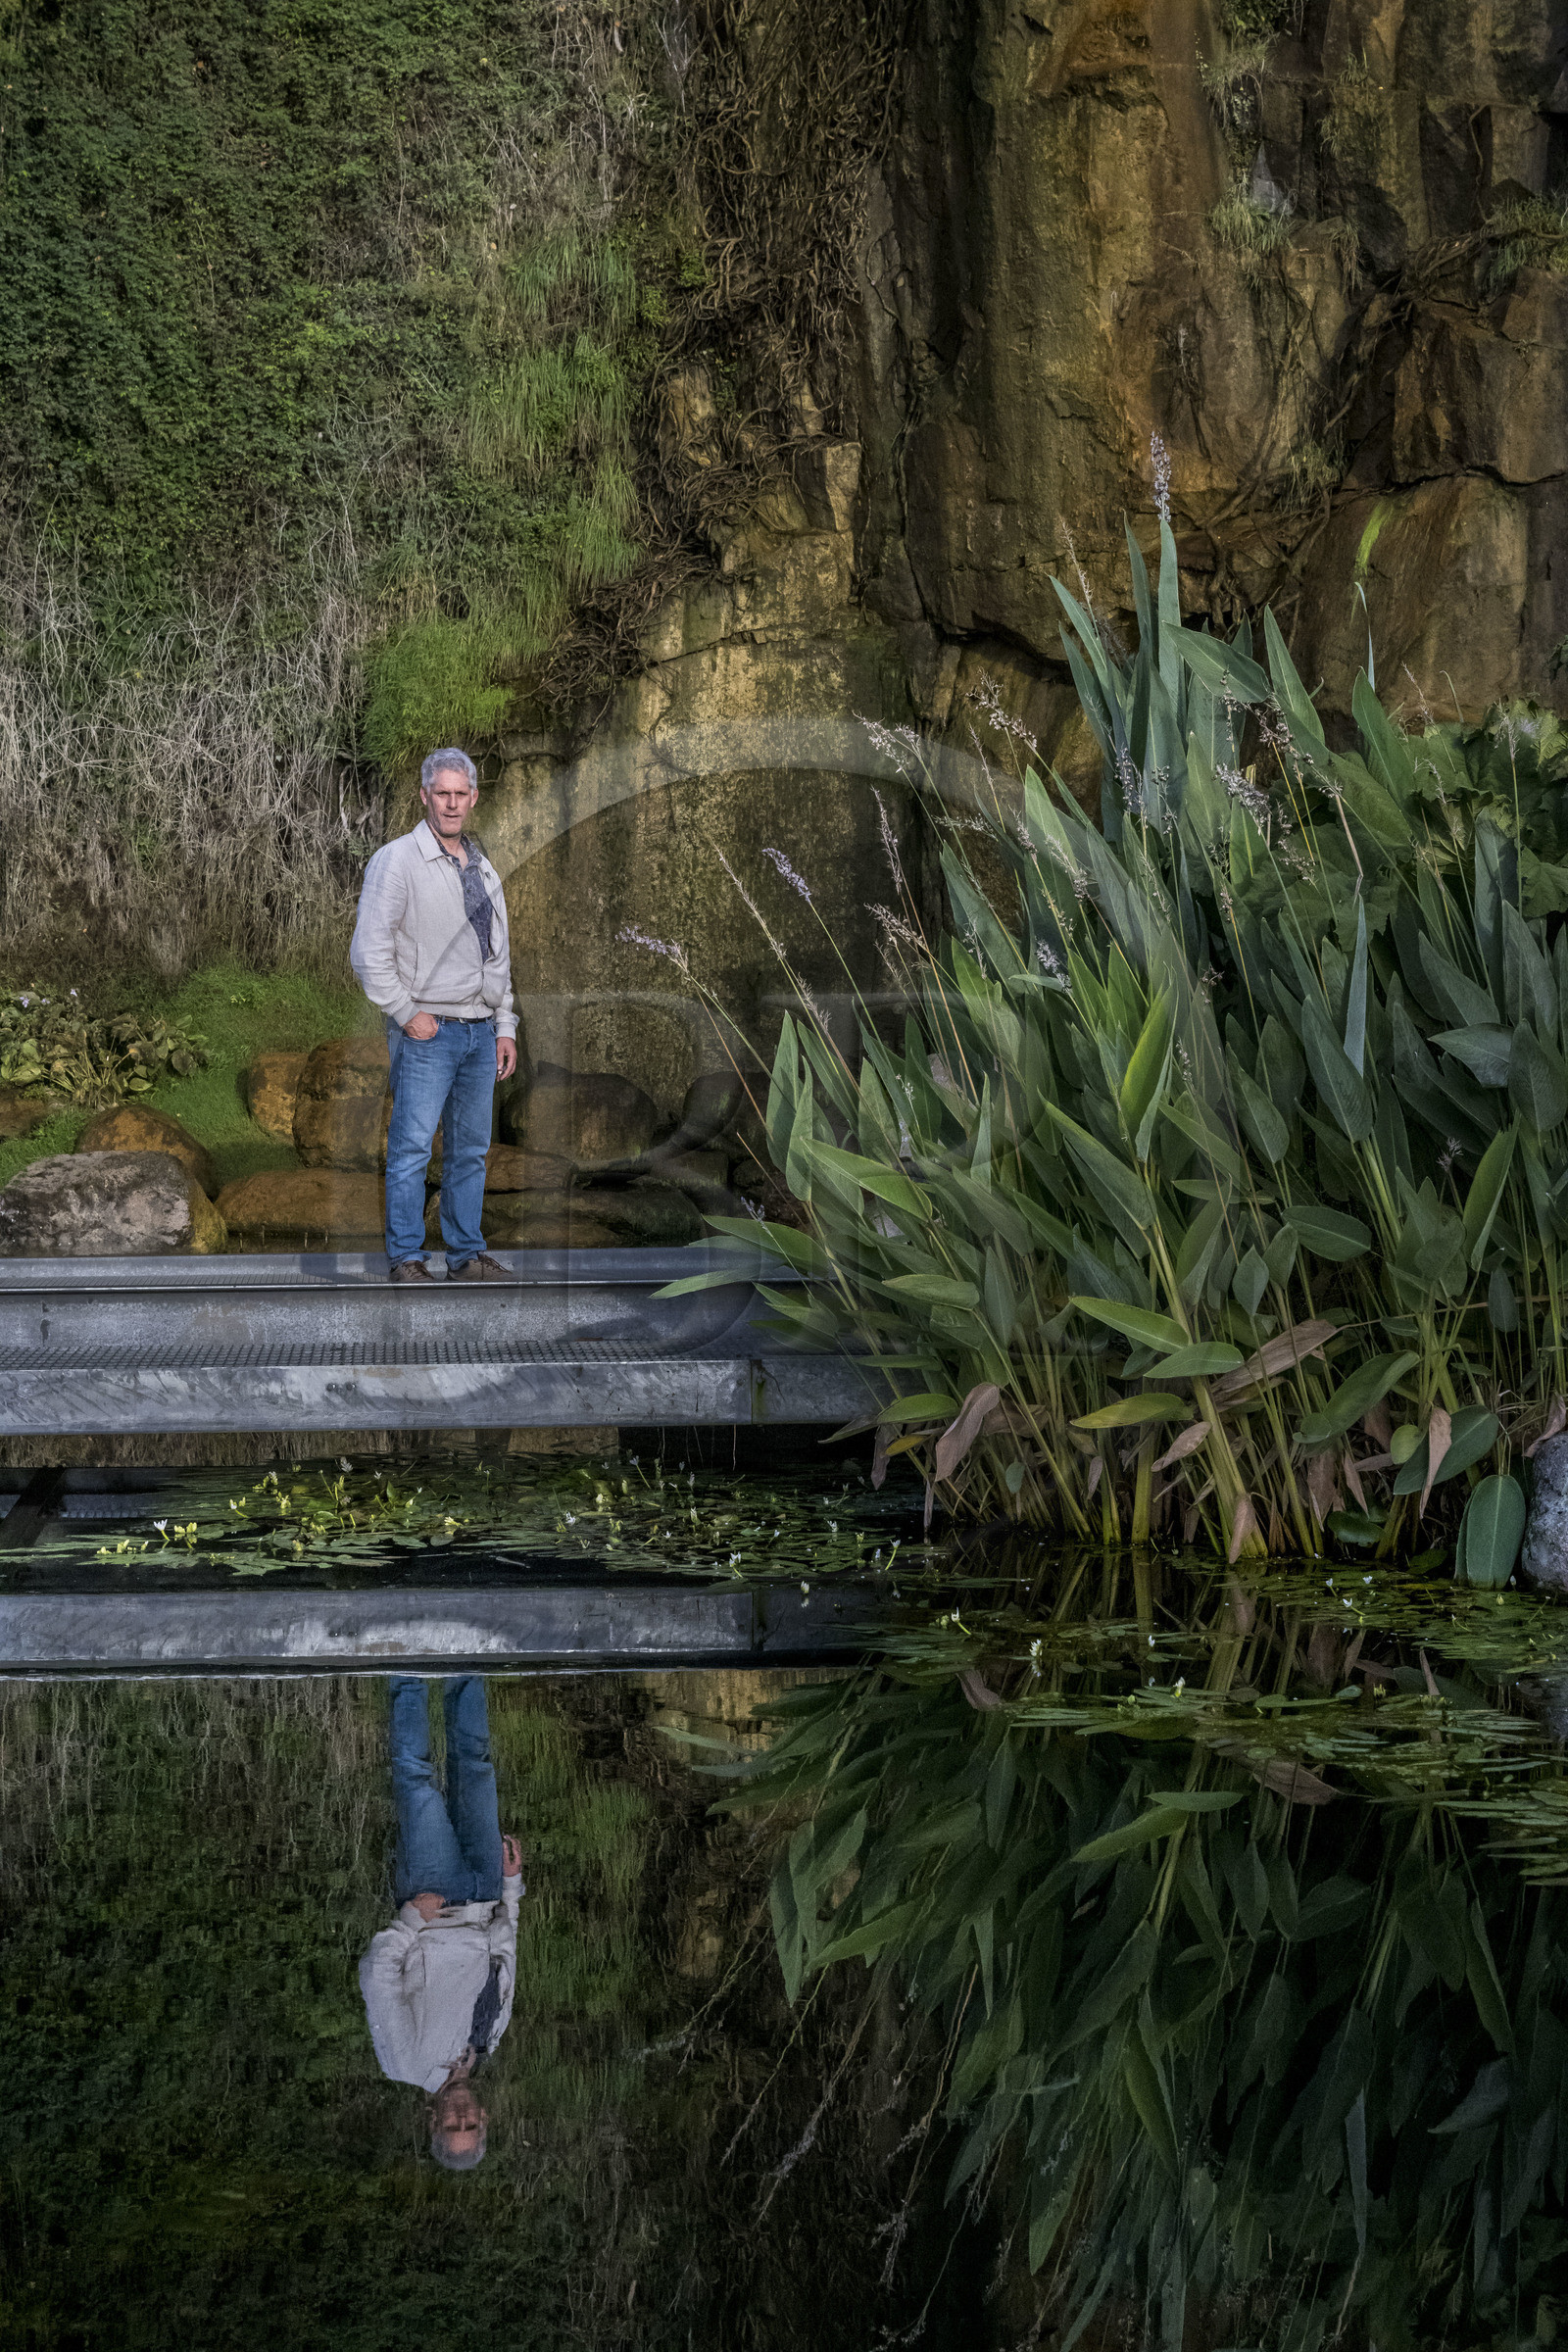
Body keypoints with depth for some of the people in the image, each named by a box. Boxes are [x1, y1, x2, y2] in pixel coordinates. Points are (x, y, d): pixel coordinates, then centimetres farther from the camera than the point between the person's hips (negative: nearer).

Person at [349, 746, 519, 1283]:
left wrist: (505, 1026, 17)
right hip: (427, 1031, -7)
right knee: (412, 1148, -7)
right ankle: (406, 1259, -3)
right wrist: (407, 1013, -13)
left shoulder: (481, 867, 17)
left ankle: (467, 1255, 16)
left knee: (470, 1150, 9)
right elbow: (369, 950, -12)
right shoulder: (397, 860, -6)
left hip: (480, 1032, 7)